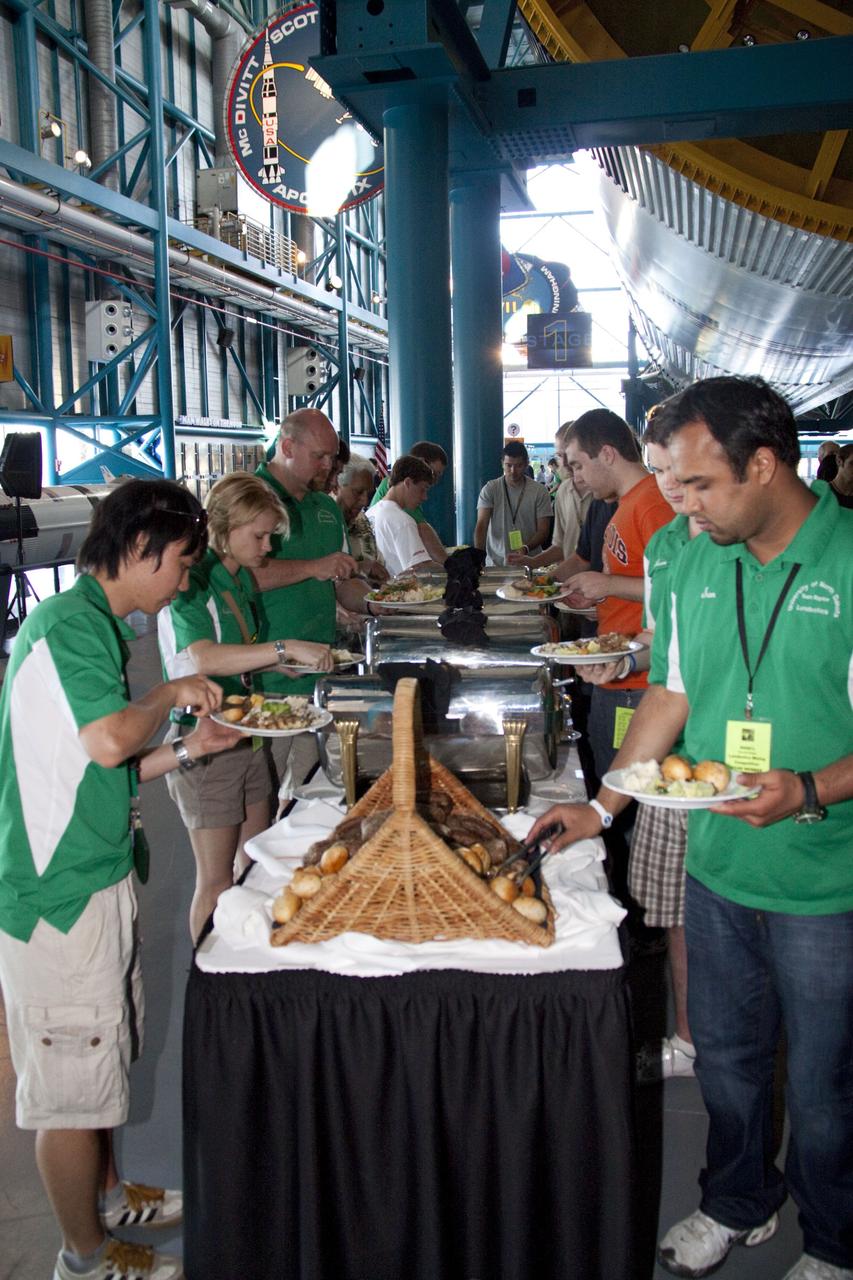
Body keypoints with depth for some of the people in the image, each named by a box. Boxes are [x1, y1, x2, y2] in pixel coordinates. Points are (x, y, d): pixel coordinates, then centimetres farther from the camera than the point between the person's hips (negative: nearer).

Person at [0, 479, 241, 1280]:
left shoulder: (89, 622, 13)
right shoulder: (70, 621, -18)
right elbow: (108, 742, -32)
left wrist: (187, 750, 8)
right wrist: (171, 694, -15)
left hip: (92, 880, 10)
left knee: (100, 1059, 24)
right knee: (71, 1083, 7)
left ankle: (105, 1197, 43)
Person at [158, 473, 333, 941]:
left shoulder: (240, 579, 9)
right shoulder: (192, 581, -17)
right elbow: (203, 658, -33)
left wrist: (278, 663, 4)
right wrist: (286, 648, -36)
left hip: (249, 735, 9)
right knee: (217, 880, 2)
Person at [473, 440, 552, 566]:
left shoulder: (539, 492, 0)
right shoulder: (489, 489, 1)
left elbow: (543, 530, -1)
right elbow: (481, 526, -5)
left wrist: (526, 548, -21)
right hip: (495, 563, 0)